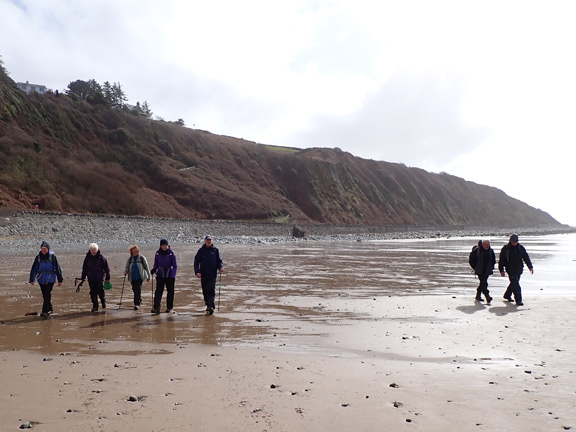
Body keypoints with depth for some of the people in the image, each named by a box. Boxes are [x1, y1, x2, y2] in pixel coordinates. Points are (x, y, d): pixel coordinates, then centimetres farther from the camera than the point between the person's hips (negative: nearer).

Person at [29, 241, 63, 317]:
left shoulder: (52, 256, -5)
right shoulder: (38, 257, 2)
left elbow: (57, 268, -1)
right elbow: (34, 268, 7)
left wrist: (60, 280, 0)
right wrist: (31, 279, 3)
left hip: (50, 279, -4)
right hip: (41, 279, 4)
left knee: (47, 295, -9)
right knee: (44, 295, 11)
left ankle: (45, 311, -5)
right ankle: (50, 309, 26)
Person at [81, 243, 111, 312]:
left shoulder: (101, 257, -4)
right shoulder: (87, 258, 4)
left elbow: (106, 268, 0)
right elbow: (84, 268, 13)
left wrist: (107, 277, -1)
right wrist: (83, 278, 12)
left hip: (100, 278, -3)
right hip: (91, 278, 3)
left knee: (100, 291, -7)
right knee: (93, 293, 4)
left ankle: (103, 302, 20)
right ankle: (95, 306, 13)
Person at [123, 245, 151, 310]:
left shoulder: (142, 258, -1)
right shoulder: (130, 259, 8)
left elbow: (146, 267, 4)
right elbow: (127, 267, 6)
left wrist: (148, 276, 8)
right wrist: (125, 271, -18)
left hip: (140, 277, -4)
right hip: (132, 278, 4)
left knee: (138, 290, -16)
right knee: (135, 290, 12)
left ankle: (137, 304, -13)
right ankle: (139, 301, 34)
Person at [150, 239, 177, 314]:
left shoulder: (171, 253, -6)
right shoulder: (158, 253, 1)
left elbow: (175, 266, -3)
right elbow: (156, 264, 13)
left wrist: (173, 276, -10)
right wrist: (154, 269, -6)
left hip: (169, 276, -1)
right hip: (160, 275, 1)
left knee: (170, 292, 5)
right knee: (158, 291, -9)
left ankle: (169, 308, 17)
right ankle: (156, 308, -12)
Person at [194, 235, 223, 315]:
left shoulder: (215, 250, 6)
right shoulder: (201, 250, 6)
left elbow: (219, 260, 12)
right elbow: (196, 262, 4)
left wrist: (220, 267, -9)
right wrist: (197, 271, -9)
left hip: (213, 274, -2)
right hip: (203, 274, 2)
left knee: (211, 290, -12)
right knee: (205, 291, 7)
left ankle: (210, 306, -18)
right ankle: (208, 305, 22)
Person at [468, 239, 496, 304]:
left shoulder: (491, 251, 6)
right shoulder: (477, 250, -9)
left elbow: (493, 260, 23)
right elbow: (471, 259, -2)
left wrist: (491, 267, 12)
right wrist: (475, 267, -3)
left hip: (487, 271, 5)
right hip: (480, 271, -5)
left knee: (482, 283, 12)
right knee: (484, 283, -14)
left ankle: (478, 296, 27)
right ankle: (487, 297, -18)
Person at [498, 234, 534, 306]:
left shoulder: (521, 248, 7)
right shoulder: (505, 248, -5)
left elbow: (526, 258, 12)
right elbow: (501, 260, -2)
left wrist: (530, 267, 5)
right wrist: (501, 270, -5)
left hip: (519, 270, 5)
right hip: (511, 270, -5)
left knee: (513, 284, 16)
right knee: (515, 285, -13)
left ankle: (507, 295, 37)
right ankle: (518, 300, -11)